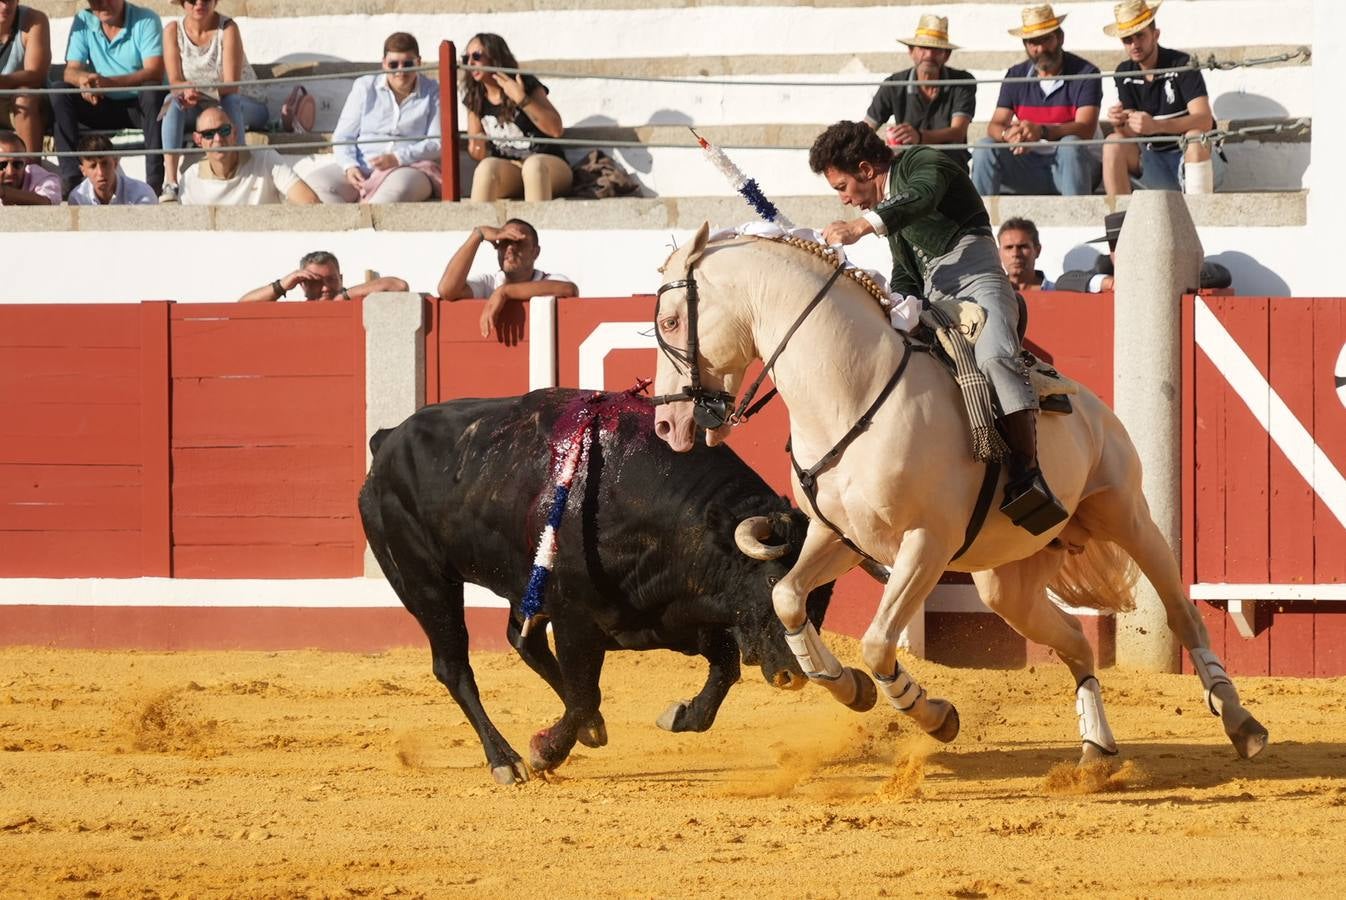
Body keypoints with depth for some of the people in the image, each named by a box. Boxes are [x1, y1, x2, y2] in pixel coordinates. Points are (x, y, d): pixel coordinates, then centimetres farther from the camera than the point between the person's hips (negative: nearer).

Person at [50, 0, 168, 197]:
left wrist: (108, 82, -37)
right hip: (103, 107, 4)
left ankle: (155, 179, -38)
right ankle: (70, 179, -25)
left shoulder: (146, 20, -10)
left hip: (141, 106, -4)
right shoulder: (83, 22, 2)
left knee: (152, 92, -36)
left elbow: (154, 73, -22)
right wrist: (84, 79, -32)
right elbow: (71, 71, -5)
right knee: (60, 92, -18)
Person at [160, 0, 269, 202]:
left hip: (246, 105, -2)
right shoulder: (173, 31, -5)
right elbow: (174, 81, -11)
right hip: (197, 110, 2)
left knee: (230, 100, -35)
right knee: (174, 102, -28)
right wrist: (187, 89, -36)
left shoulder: (228, 28, -15)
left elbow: (232, 86, -21)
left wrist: (202, 92, -40)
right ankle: (170, 182, -39)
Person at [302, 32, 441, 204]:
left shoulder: (432, 92, 8)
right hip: (362, 169, 3)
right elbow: (343, 136, 11)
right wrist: (350, 166, -11)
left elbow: (438, 144, -1)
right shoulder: (365, 87, 14)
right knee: (315, 181, -26)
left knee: (400, 185, -41)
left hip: (411, 168, -3)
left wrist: (397, 159, -17)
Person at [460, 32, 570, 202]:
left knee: (534, 165, -39)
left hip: (548, 165, -3)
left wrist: (521, 99, -19)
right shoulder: (475, 99, 9)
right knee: (487, 166, -33)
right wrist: (478, 151, -12)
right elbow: (475, 148, 14)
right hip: (507, 169, 3)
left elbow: (556, 129, -11)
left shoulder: (527, 85, -2)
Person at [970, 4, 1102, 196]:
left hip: (1076, 162, -4)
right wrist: (1008, 135, -28)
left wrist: (1042, 131, -36)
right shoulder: (1016, 76, 6)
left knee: (1070, 146, -36)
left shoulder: (1086, 73, -7)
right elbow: (995, 126, -1)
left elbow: (1086, 129, -19)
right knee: (985, 149, -17)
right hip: (1029, 164, 4)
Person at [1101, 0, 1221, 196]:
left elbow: (1205, 121, -25)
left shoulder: (1181, 64, -12)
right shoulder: (1125, 73, 3)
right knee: (1114, 143, -18)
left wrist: (1156, 126, -39)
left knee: (1195, 136, -35)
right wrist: (1120, 124, -27)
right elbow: (1131, 132, -1)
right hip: (1155, 161, 4)